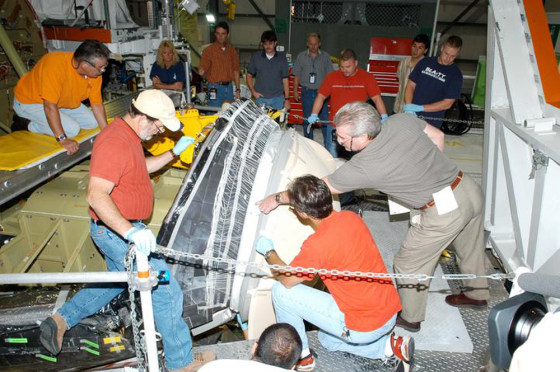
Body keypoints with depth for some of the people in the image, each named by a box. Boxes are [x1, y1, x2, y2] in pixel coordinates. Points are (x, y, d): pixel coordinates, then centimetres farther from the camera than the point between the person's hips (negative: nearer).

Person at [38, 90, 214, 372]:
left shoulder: (129, 136, 7)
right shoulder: (115, 143, -26)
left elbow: (142, 167, 25)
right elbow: (96, 196, -34)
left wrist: (174, 152, 16)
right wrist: (130, 231, -42)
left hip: (117, 230, 11)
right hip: (117, 232, -11)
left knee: (117, 281, 30)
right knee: (166, 292, -4)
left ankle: (60, 320, 36)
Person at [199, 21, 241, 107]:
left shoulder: (232, 50, 10)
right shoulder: (209, 50, -2)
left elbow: (235, 70, 12)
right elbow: (202, 70, -6)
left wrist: (237, 89, 8)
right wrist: (201, 71, -29)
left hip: (229, 87, 4)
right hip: (215, 88, -4)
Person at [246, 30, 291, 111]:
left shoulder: (282, 58, 5)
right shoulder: (256, 57, 5)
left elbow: (285, 80, 5)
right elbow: (249, 75, 11)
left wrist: (286, 99, 0)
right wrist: (253, 91, -2)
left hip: (277, 98, 0)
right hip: (260, 98, 1)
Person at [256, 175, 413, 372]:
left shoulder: (317, 245, -27)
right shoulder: (352, 217, -4)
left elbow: (288, 280, -11)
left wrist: (268, 252, 6)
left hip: (364, 328, -8)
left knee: (280, 291, -4)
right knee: (327, 340, 35)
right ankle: (391, 345, 19)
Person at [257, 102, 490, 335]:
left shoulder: (364, 166, -22)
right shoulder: (401, 120, -6)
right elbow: (437, 136, 10)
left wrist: (277, 199, -1)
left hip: (443, 212, -8)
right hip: (469, 188, 8)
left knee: (408, 264, 14)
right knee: (470, 249, 31)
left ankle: (409, 318, 36)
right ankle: (477, 294, 57)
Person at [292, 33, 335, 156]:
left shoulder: (325, 57, 5)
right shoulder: (301, 56, 6)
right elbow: (297, 76, 9)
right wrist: (295, 91, 3)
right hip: (306, 92, 1)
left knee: (325, 119, -7)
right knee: (307, 119, 7)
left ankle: (329, 147, -3)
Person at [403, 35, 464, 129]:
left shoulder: (456, 75, -2)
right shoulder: (425, 62, 8)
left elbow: (447, 103, -8)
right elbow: (410, 86, 6)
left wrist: (420, 108, -17)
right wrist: (408, 107, -13)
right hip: (411, 118, 3)